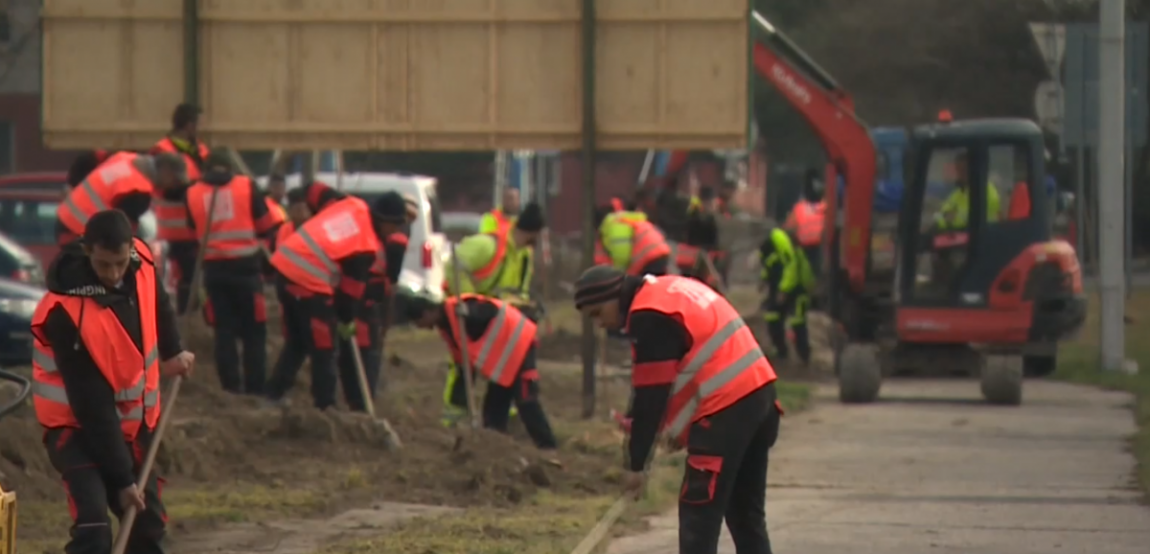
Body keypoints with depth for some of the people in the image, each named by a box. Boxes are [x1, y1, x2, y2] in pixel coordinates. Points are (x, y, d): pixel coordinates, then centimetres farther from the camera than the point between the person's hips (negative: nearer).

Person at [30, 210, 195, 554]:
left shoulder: (140, 263, -14)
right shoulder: (66, 314, -32)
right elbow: (91, 403, -28)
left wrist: (172, 351, 15)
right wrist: (121, 479, -25)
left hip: (133, 421, 7)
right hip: (77, 425, -7)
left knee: (148, 521, 13)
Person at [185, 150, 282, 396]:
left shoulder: (193, 194, 4)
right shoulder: (247, 187, -1)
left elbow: (195, 229, 10)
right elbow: (266, 225, 5)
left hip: (214, 267, 2)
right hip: (246, 265, -2)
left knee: (224, 329, 9)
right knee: (253, 330, 4)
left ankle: (231, 385, 6)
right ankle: (255, 386, 0)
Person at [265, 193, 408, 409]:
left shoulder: (352, 205, 8)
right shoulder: (367, 247, -9)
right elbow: (352, 287, -2)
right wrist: (346, 320, 14)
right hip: (310, 284, -8)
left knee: (296, 342, 23)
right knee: (323, 350, 5)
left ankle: (275, 393, 25)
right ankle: (325, 406, 9)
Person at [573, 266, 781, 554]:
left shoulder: (649, 317, -12)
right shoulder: (672, 290, 17)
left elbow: (651, 397, -12)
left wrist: (636, 464, -5)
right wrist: (677, 427, 19)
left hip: (726, 409, -10)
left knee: (698, 517, -7)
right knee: (746, 511, 17)